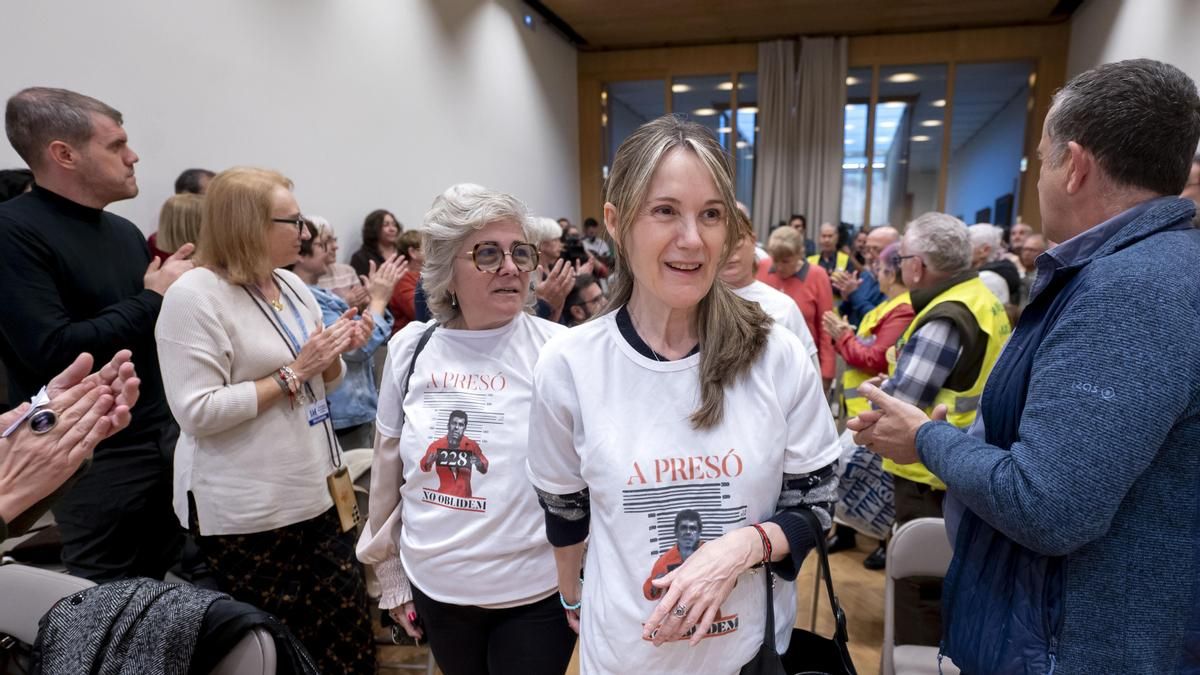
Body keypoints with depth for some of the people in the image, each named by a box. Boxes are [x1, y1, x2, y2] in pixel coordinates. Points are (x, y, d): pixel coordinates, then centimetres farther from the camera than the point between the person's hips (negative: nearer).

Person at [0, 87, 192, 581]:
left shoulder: (125, 231, 9)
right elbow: (52, 352, -22)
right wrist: (153, 298, -14)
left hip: (164, 437, 6)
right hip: (96, 458, -6)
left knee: (156, 586, 17)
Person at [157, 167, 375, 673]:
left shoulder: (292, 285, 7)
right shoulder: (196, 295, -15)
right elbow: (198, 413, -21)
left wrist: (337, 353, -5)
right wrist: (292, 373, -20)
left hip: (315, 495, 7)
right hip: (246, 515, -7)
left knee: (348, 633, 14)